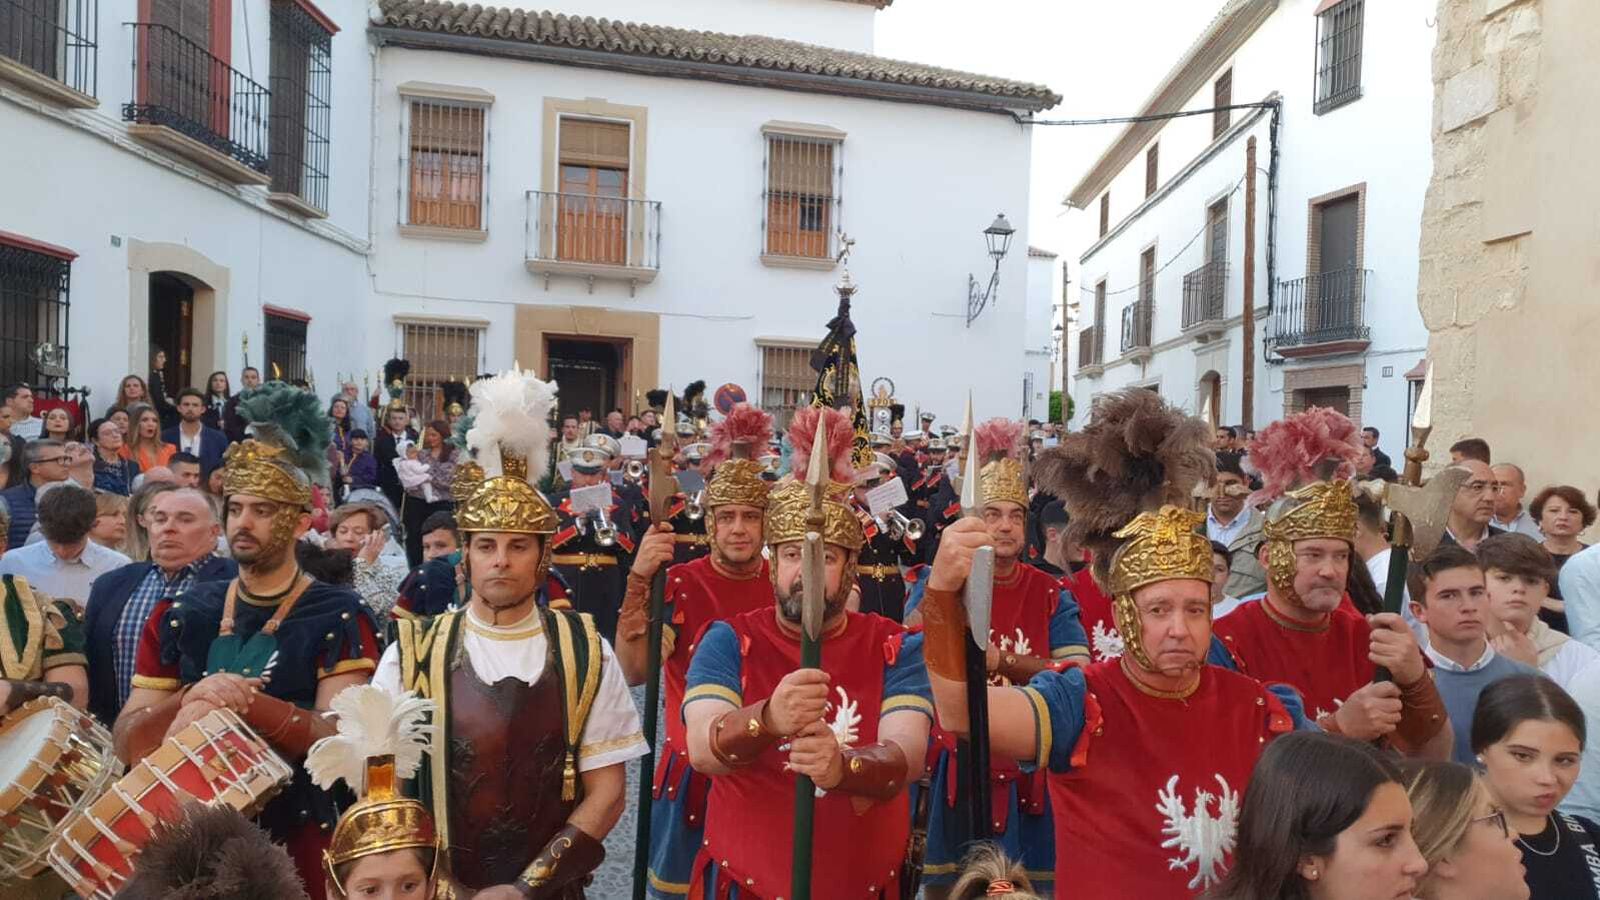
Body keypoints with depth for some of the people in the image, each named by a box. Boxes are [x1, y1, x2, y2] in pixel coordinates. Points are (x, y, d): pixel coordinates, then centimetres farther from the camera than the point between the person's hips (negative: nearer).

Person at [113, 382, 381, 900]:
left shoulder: (340, 618, -8)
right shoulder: (180, 616, 3)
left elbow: (338, 737, -16)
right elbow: (125, 742, 1)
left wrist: (238, 699, -27)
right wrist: (192, 698, -18)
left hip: (296, 837, -3)